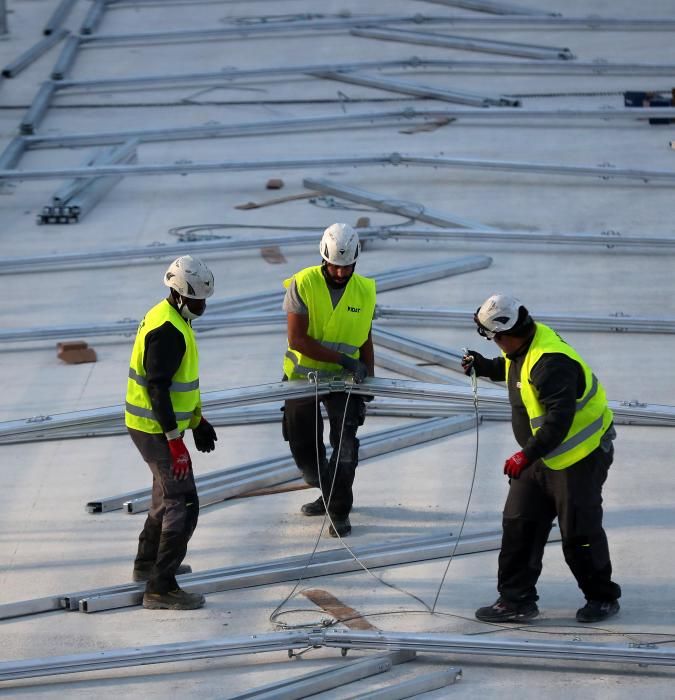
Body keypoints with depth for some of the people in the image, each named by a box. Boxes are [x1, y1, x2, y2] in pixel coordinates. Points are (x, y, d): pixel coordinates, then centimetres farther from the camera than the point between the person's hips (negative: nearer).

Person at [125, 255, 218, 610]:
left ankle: (148, 562, 43)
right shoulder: (167, 331, -23)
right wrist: (175, 442, -28)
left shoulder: (172, 320, 10)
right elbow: (157, 389, -27)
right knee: (183, 504, -9)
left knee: (168, 493, 27)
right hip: (156, 430, -11)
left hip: (155, 425, 11)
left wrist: (197, 421, 26)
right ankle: (160, 588, -9)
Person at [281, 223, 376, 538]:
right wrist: (342, 359, -26)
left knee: (345, 442, -13)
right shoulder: (303, 284, -16)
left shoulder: (365, 291, -4)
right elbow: (297, 338, -22)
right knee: (303, 447, 8)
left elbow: (366, 343, 7)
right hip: (303, 376, -1)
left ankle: (340, 511, -1)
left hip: (344, 380, 1)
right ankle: (329, 493, 34)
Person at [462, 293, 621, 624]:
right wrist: (482, 366, 9)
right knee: (519, 524, 4)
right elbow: (509, 368, 27)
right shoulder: (523, 347, 2)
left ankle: (603, 598, 17)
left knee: (578, 531, -1)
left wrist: (526, 455, -34)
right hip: (542, 457, 10)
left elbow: (559, 418, -34)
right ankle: (516, 599, 9)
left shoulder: (551, 362, -29)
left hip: (581, 455, -10)